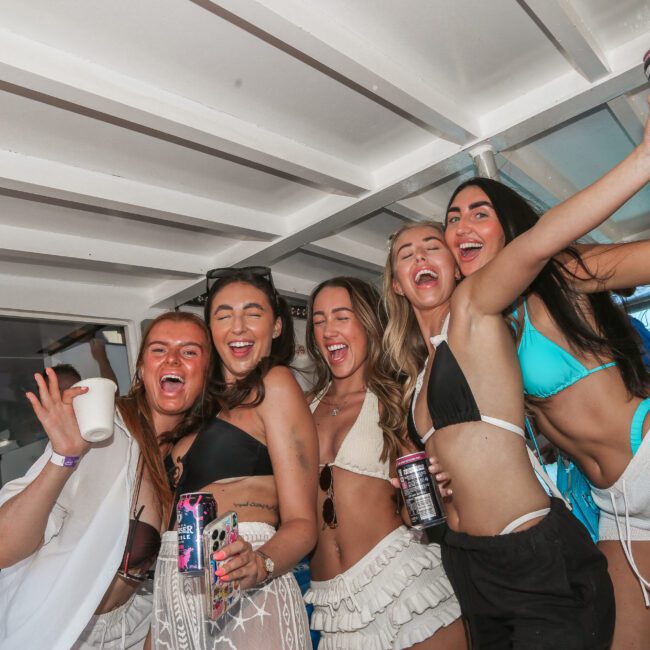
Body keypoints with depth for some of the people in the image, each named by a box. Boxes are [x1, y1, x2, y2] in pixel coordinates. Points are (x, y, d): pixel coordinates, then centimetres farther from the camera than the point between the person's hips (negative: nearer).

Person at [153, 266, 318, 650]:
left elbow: (302, 524, -12)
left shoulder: (276, 384, -6)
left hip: (247, 598, -6)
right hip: (174, 594, 7)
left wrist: (260, 565, -29)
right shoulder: (209, 400, 15)